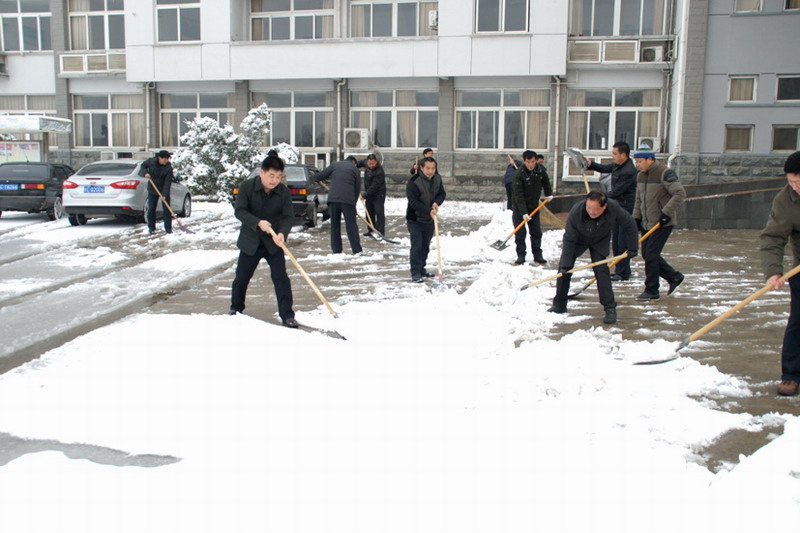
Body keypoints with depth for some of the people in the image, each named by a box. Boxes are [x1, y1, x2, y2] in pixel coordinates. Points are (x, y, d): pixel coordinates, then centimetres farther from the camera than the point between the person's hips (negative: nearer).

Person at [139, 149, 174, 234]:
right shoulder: (151, 161, -12)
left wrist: (164, 195, -26)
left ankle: (168, 228, 3)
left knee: (166, 209, -3)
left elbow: (168, 182, -20)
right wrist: (145, 173, -21)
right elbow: (143, 167, 3)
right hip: (152, 190, 1)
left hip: (164, 191, -1)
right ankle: (151, 228, 10)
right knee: (151, 209, 1)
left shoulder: (168, 167, -17)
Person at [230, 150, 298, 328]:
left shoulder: (284, 191, -8)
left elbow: (288, 216, -11)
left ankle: (287, 315, -1)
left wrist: (282, 233, -31)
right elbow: (239, 211, -16)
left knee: (281, 278, -7)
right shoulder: (247, 187, -12)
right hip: (250, 242, 0)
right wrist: (258, 222, -32)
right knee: (241, 277, 11)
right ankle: (236, 309, 33)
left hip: (273, 244, 0)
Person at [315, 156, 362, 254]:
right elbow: (357, 188, 11)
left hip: (333, 199, 2)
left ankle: (336, 250, 12)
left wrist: (315, 179, 34)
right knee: (351, 225, 2)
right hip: (348, 199, -2)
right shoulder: (355, 169, 13)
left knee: (335, 225, 11)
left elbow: (320, 176, 12)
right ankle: (357, 250, -1)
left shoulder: (334, 165, 16)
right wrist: (354, 202, 21)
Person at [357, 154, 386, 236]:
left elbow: (374, 186, -30)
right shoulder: (366, 163, -5)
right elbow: (362, 162, 23)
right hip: (369, 193, 8)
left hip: (378, 195, -8)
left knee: (379, 212, -12)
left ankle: (380, 232, -13)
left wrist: (365, 195, -30)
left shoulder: (379, 172, -28)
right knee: (369, 212, 12)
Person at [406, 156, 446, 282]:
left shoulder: (437, 179, -2)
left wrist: (437, 202, -18)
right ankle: (415, 273, -4)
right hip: (415, 220, -6)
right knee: (417, 246, -9)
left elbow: (442, 193, 4)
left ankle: (421, 269, 29)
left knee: (425, 246, 15)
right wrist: (428, 210, -34)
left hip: (429, 220, 6)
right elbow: (414, 202, -25)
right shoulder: (413, 182, -22)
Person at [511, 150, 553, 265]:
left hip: (534, 206, 5)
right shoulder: (519, 174, -24)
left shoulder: (540, 170, -8)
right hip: (519, 207, -5)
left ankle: (538, 256, 14)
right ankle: (521, 256, 2)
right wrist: (524, 212, -29)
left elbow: (545, 181, 17)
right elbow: (518, 195, -25)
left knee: (536, 232, 6)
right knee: (520, 233, -5)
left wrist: (549, 193, 8)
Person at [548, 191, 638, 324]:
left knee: (601, 271, -15)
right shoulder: (576, 212, -37)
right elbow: (569, 240, -26)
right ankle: (559, 305, 11)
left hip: (600, 241, 0)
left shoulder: (613, 208, -34)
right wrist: (565, 264, -25)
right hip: (578, 239, 0)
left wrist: (632, 248, -7)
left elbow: (629, 225, -15)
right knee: (563, 270, -4)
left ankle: (610, 308, -6)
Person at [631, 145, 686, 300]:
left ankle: (652, 291, 2)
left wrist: (667, 212, -25)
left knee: (651, 254, -9)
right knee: (646, 254, 9)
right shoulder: (640, 176, 9)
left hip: (663, 223, -8)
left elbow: (680, 193, -22)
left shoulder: (665, 174, -16)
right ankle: (674, 277, 27)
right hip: (647, 223, 8)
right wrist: (636, 218, 10)